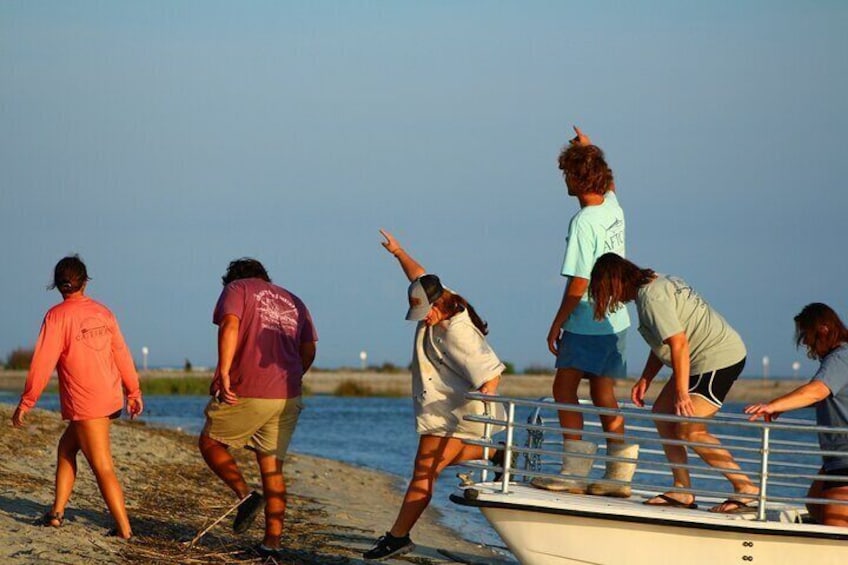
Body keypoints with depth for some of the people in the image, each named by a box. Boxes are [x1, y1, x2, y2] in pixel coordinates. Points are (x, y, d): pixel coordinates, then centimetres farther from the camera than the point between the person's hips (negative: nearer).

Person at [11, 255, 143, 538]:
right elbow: (121, 354, 12)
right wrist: (133, 391, 24)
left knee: (103, 468, -4)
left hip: (85, 405, -7)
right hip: (111, 399, 7)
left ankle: (124, 530, -5)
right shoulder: (102, 312, 7)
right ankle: (57, 512, 18)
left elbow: (43, 363, -12)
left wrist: (25, 403, -6)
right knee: (66, 448, 21)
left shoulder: (58, 316, -10)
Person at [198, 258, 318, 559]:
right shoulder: (293, 302, 21)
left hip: (247, 391, -5)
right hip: (287, 398, 5)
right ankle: (273, 540, 5)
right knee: (272, 467, 11)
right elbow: (308, 351, 16)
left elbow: (230, 327, -13)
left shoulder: (237, 289, 5)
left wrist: (223, 372, -18)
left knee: (210, 442, 13)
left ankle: (245, 494, -9)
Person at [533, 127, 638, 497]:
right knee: (603, 395, 11)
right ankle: (619, 474, 11)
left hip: (586, 326, -8)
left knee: (564, 389, -6)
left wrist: (556, 325, -10)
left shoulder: (583, 223, -19)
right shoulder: (613, 208, 4)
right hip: (616, 321, 8)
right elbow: (609, 185, 33)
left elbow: (577, 286, -19)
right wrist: (588, 149, 37)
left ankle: (575, 472, -13)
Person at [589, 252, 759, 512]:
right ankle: (682, 491, 10)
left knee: (689, 430, -14)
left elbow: (678, 344, -25)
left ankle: (747, 491, -13)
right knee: (662, 413, 12)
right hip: (706, 357, 11)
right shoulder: (658, 283, 15)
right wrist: (644, 380, 17)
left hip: (718, 359, -11)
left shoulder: (651, 298, -18)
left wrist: (681, 392, -25)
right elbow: (663, 342, 21)